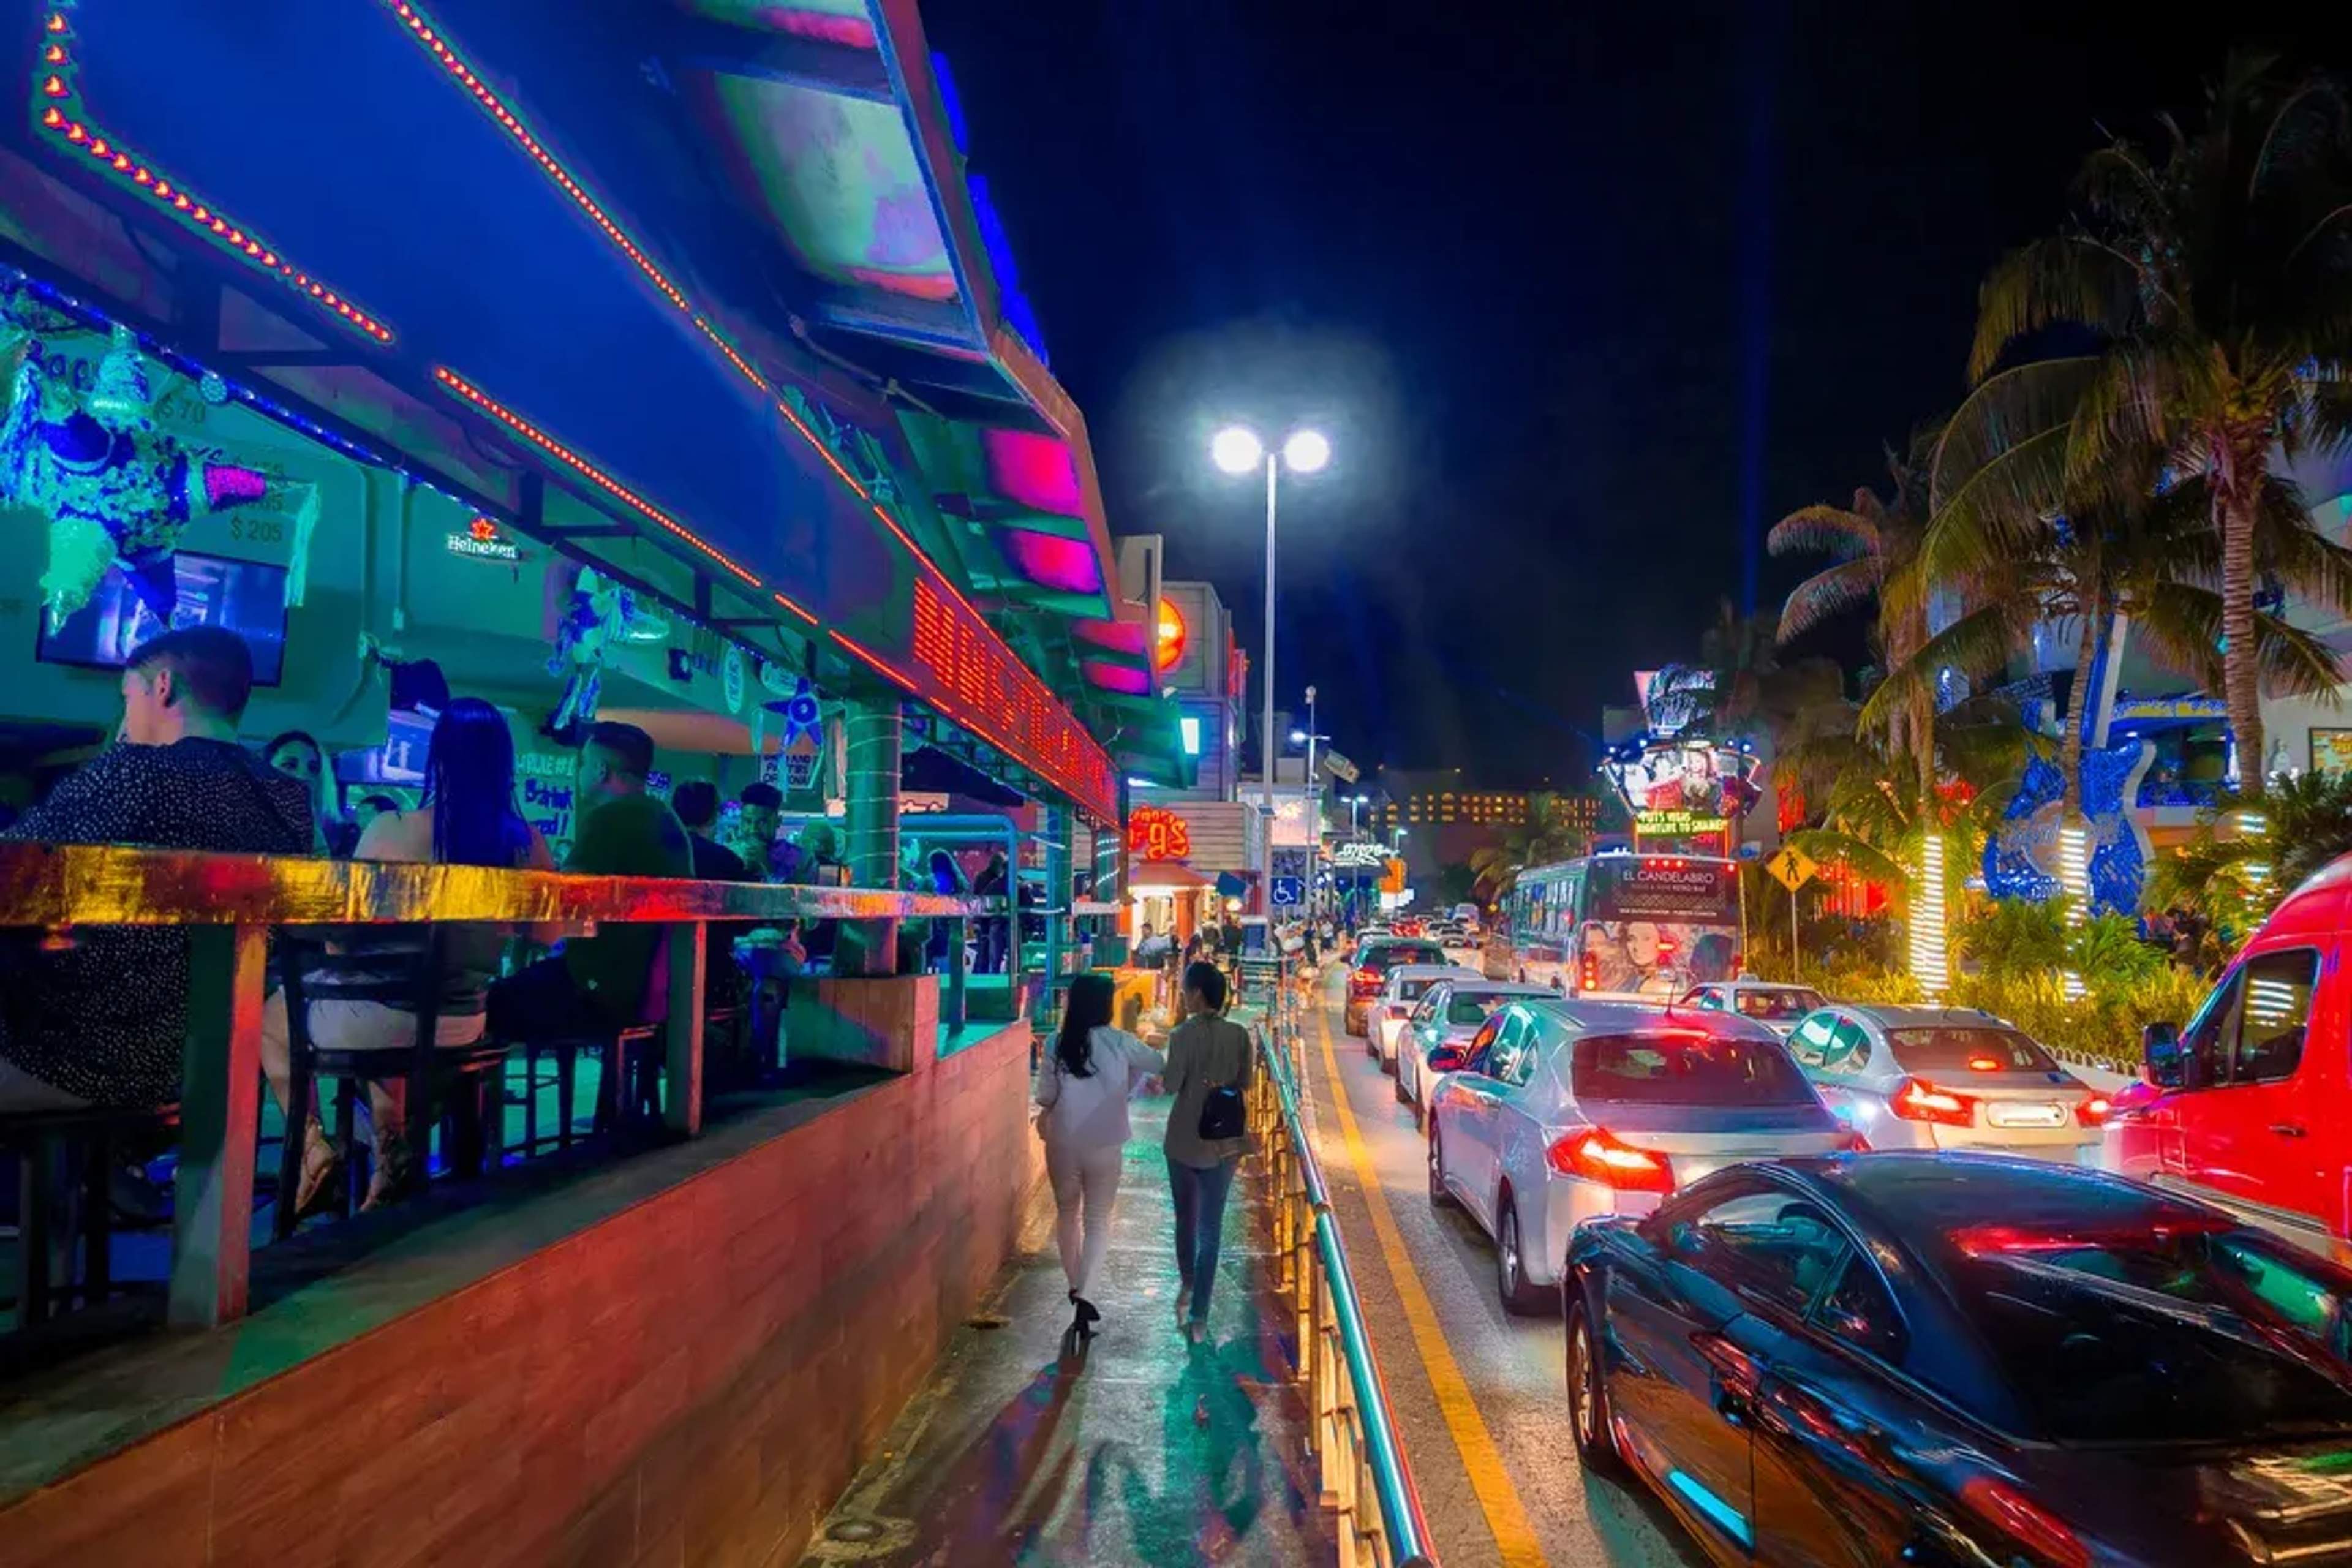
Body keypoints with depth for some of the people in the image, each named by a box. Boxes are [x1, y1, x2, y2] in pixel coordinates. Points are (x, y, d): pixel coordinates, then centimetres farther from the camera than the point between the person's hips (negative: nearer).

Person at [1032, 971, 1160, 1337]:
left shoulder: (1058, 1044, -8)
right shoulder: (1119, 1043, -10)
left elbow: (1046, 1097, -6)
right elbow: (1159, 1065, 4)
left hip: (1063, 1143, 2)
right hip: (1104, 1145, -1)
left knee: (1067, 1213, 21)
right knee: (1097, 1221, 7)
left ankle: (1075, 1287, 33)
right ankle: (1083, 1294, -10)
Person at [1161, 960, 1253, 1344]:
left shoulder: (1184, 1034, -15)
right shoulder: (1239, 1035, -5)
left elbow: (1171, 1085, -12)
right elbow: (1245, 1085, 4)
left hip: (1184, 1139, -1)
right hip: (1222, 1142, 2)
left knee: (1186, 1219, 21)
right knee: (1211, 1229, 5)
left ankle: (1188, 1284, 40)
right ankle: (1198, 1315, 2)